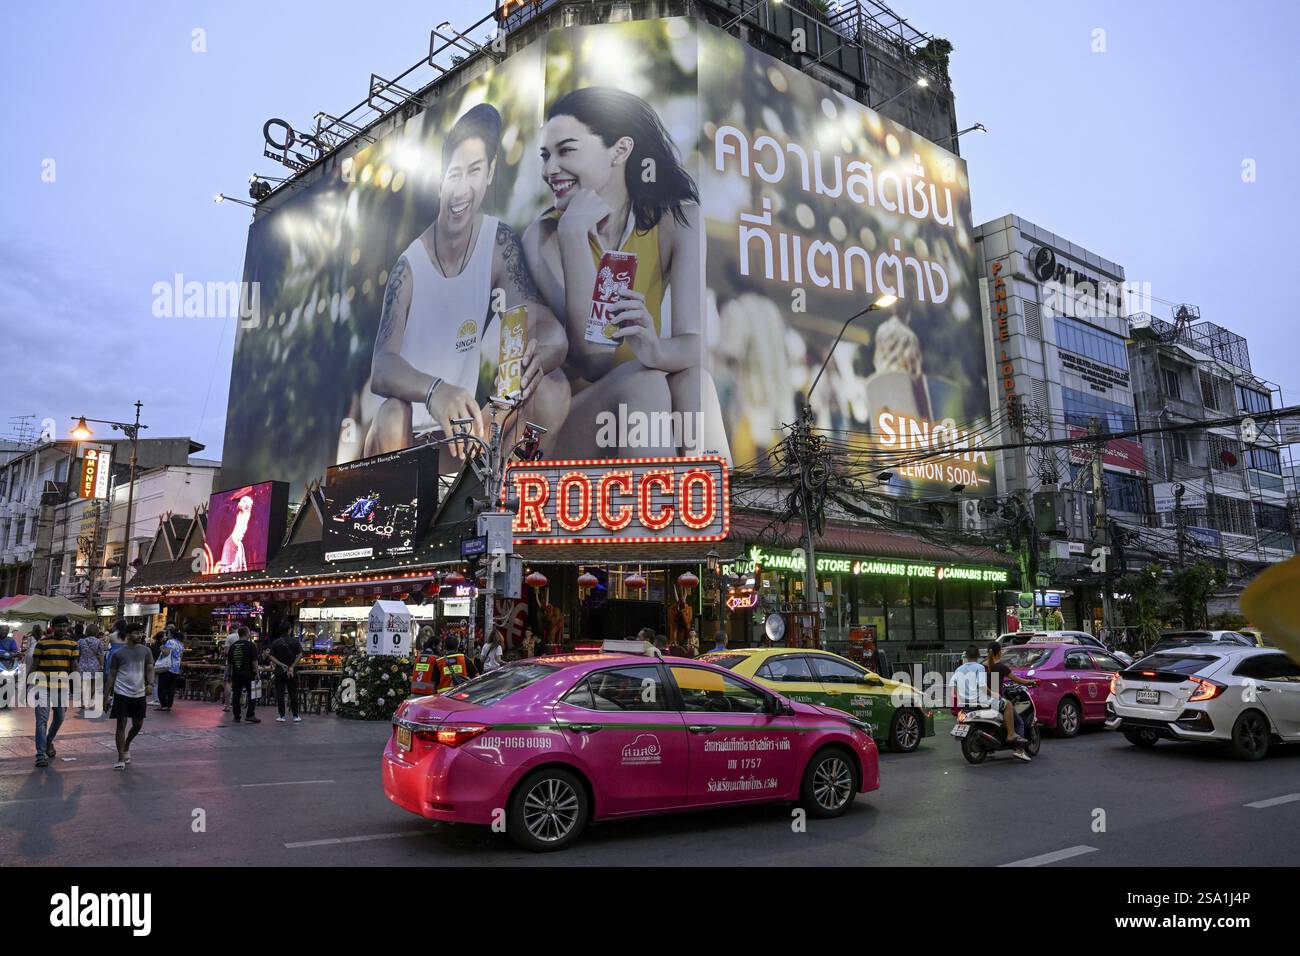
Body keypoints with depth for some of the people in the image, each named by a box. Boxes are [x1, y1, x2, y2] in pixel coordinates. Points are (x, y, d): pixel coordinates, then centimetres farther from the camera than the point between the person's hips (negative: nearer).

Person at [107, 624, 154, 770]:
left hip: (139, 694, 3)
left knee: (138, 725, 11)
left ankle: (126, 746, 39)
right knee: (121, 724, -3)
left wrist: (150, 684, -17)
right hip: (122, 693, -3)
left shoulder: (145, 651, 4)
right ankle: (121, 759, 4)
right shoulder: (119, 653, -1)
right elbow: (112, 675, 4)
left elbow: (150, 669, 1)